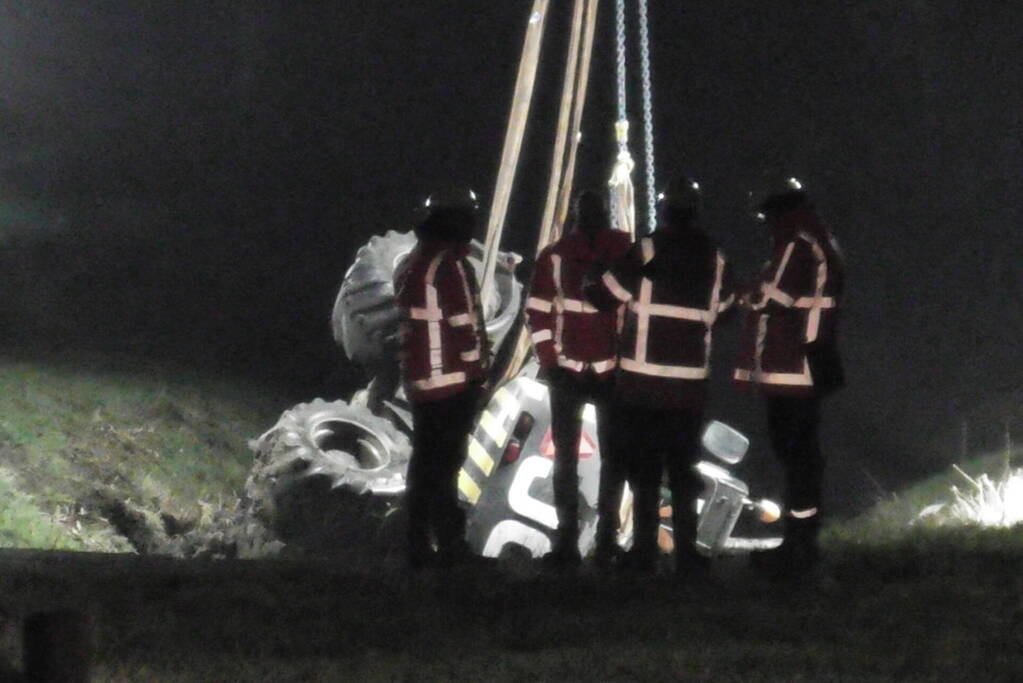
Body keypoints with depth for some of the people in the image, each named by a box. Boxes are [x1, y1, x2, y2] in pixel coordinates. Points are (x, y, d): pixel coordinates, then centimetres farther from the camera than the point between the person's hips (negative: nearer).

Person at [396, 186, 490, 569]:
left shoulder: (411, 265, 14)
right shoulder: (450, 265, -15)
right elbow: (464, 323, -16)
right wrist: (477, 369, -6)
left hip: (419, 381, 9)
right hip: (453, 380, -9)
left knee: (424, 463, 12)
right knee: (444, 465, -8)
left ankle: (418, 548, 14)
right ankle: (450, 546, -8)